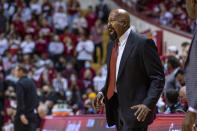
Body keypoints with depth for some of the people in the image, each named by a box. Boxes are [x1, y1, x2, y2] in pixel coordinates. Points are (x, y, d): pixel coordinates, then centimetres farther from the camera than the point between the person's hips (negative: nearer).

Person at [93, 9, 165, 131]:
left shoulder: (143, 43, -11)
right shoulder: (112, 45, 14)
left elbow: (158, 78, -12)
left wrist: (148, 104, -24)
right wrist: (102, 93, 4)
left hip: (136, 108, -8)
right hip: (118, 108, 8)